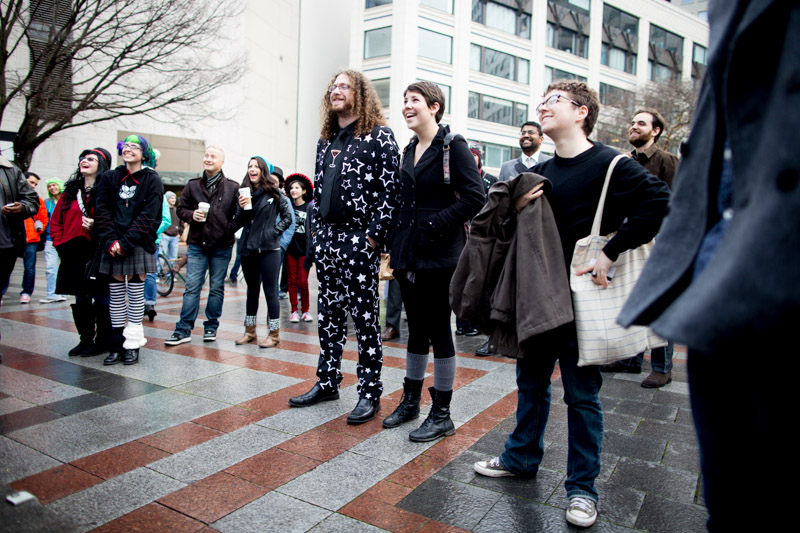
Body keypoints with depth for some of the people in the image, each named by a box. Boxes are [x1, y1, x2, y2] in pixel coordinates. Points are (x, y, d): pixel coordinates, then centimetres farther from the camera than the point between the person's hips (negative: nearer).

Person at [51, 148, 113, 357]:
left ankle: (103, 342, 11)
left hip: (97, 253, -6)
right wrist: (59, 243, 10)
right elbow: (56, 221, 20)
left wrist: (96, 226, -20)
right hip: (74, 256, 6)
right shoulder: (70, 192, 16)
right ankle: (85, 340, 24)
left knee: (101, 298, 0)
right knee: (80, 299, 12)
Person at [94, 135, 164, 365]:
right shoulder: (109, 177, 11)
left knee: (135, 294, 1)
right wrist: (110, 241, -9)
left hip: (138, 245, -3)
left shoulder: (152, 180, 2)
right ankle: (117, 345, 12)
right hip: (112, 246, 3)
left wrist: (126, 242, -14)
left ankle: (133, 345, 8)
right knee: (115, 295, 5)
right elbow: (102, 211, 5)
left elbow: (148, 215, -7)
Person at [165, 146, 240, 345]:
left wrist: (230, 229, -11)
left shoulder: (232, 187, 2)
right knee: (192, 288, 0)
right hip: (197, 245, 1)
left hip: (221, 247, -1)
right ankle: (183, 330, 5)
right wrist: (191, 215, -7)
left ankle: (211, 327, 19)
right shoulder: (192, 185, 9)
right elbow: (181, 208, 13)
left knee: (217, 288, 7)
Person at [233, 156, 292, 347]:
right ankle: (250, 331, 24)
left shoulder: (273, 193, -2)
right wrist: (242, 207, -9)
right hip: (248, 248, 4)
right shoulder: (244, 192, 8)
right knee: (252, 291, 14)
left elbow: (287, 217, 2)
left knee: (270, 291, -2)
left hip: (268, 249, -4)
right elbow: (239, 222, 9)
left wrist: (274, 232, -9)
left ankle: (274, 334, 8)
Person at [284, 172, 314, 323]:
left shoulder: (309, 207, 0)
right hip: (290, 248, 3)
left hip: (304, 249, -2)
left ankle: (305, 310, 13)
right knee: (292, 280, 5)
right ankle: (294, 311, 13)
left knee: (303, 281, -3)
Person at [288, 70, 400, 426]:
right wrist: (315, 230, 12)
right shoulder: (326, 141, 18)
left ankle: (370, 393, 9)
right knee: (328, 313, 13)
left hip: (358, 239, -7)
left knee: (365, 316, -1)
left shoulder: (379, 136, -4)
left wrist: (375, 235, -16)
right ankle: (327, 383, 26)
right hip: (325, 237, 7)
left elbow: (391, 189, -11)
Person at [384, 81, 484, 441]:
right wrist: (397, 243, 12)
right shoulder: (409, 151, 15)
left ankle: (442, 415, 12)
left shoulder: (453, 145, -7)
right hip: (409, 255, 7)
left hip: (439, 256, -7)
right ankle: (410, 401, 29)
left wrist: (435, 225, -17)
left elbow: (475, 196, -16)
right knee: (416, 329, 15)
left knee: (439, 330, 0)